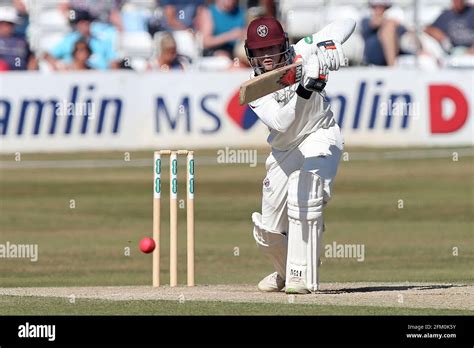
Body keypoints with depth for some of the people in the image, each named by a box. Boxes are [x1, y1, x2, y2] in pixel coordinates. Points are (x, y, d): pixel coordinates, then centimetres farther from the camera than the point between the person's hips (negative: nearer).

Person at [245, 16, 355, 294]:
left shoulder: (303, 54, -14)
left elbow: (347, 24, -11)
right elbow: (281, 122, -28)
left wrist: (328, 46, -31)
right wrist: (305, 91, -41)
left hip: (320, 136, -4)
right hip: (284, 151, 4)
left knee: (304, 193, -32)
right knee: (268, 232, 7)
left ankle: (303, 277, -28)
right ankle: (286, 272, 40)